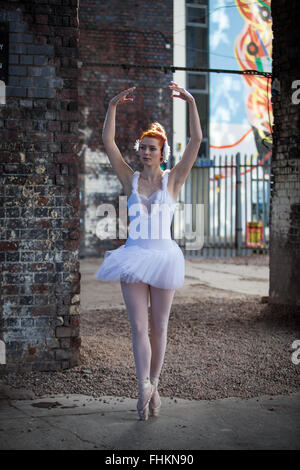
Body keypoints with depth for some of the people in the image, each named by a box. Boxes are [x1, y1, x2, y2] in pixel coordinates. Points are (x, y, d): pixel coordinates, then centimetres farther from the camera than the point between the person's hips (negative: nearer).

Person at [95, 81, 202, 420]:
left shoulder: (173, 179, 3)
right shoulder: (130, 179, 5)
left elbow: (196, 141, -6)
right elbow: (108, 143, -2)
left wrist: (191, 103, -13)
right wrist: (113, 107, -11)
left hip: (163, 255, 0)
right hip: (134, 254, 1)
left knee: (159, 326, 7)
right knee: (138, 325, -6)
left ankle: (152, 385, 18)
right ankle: (145, 385, -8)